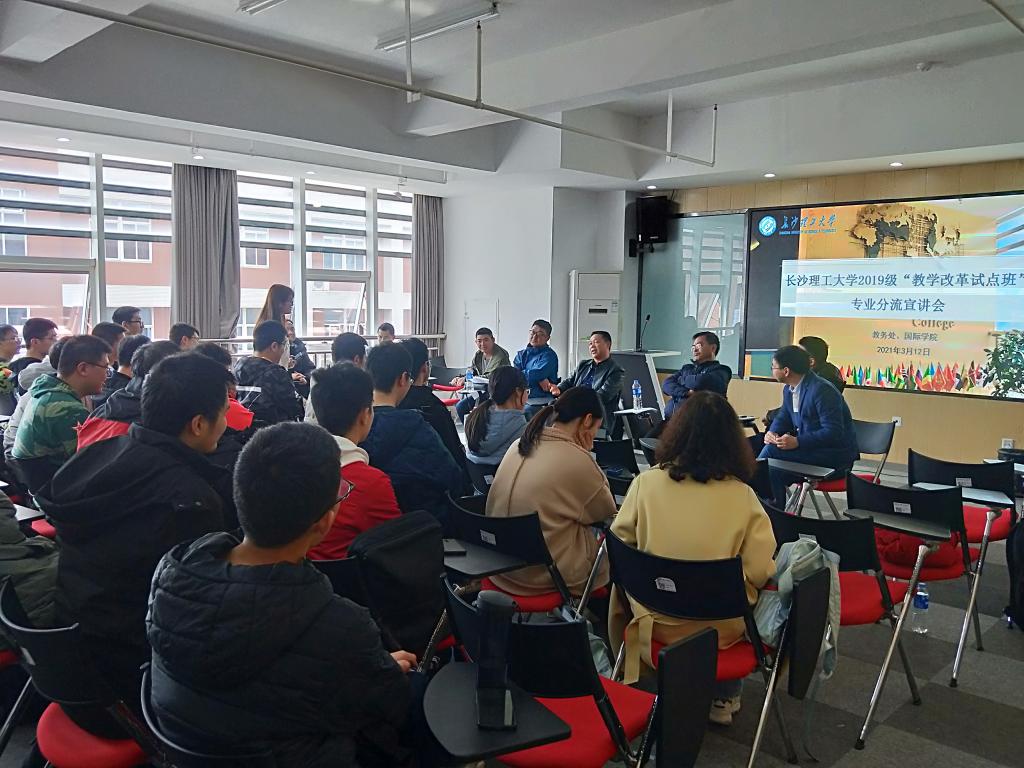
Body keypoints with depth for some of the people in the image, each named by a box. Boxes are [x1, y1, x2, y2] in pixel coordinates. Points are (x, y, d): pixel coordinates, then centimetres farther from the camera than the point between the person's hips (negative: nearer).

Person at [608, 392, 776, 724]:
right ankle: (724, 697, 37)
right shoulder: (741, 495, -13)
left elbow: (620, 542, -2)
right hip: (722, 626, 0)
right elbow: (760, 572, -12)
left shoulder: (646, 482, -12)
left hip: (656, 620, 0)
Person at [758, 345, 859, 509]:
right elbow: (783, 417, 19)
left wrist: (798, 442, -31)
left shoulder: (821, 390, -21)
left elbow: (833, 432, -25)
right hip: (809, 447, 9)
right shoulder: (789, 389, 7)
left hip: (836, 455, -9)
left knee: (771, 452, -21)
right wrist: (772, 432, -4)